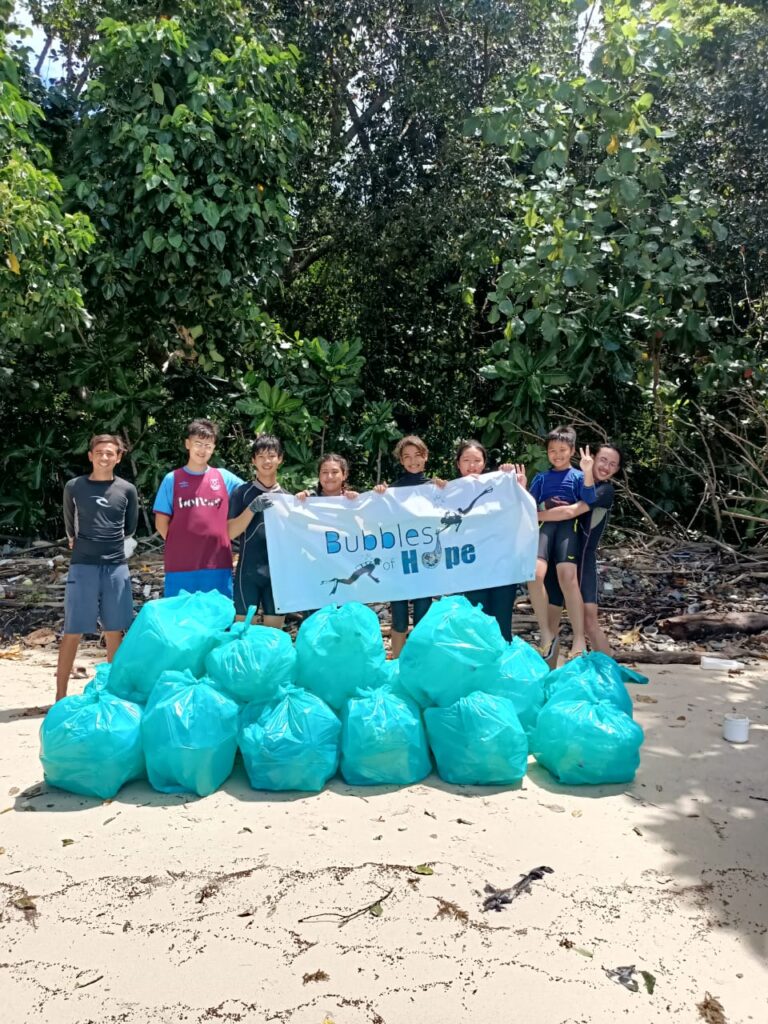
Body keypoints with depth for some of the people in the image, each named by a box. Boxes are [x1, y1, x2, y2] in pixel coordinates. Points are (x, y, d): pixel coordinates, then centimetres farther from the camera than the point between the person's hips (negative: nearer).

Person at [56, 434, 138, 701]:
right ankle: (60, 694, 7)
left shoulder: (127, 490, 4)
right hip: (83, 566, -1)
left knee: (114, 631, 8)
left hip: (116, 567, 2)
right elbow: (69, 522, 16)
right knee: (73, 632, -1)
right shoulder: (74, 487, 1)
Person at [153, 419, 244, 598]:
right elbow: (161, 523, 5)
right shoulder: (172, 479, 3)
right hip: (180, 565, -1)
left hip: (218, 564, 1)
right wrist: (180, 546, 2)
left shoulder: (224, 477, 6)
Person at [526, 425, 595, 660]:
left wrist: (588, 472, -14)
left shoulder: (577, 476, 15)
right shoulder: (541, 478, 24)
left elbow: (589, 500, -3)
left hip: (568, 524, -2)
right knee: (535, 573, -23)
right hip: (544, 524, 2)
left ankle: (579, 640, -17)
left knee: (567, 575, -23)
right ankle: (546, 634, -11)